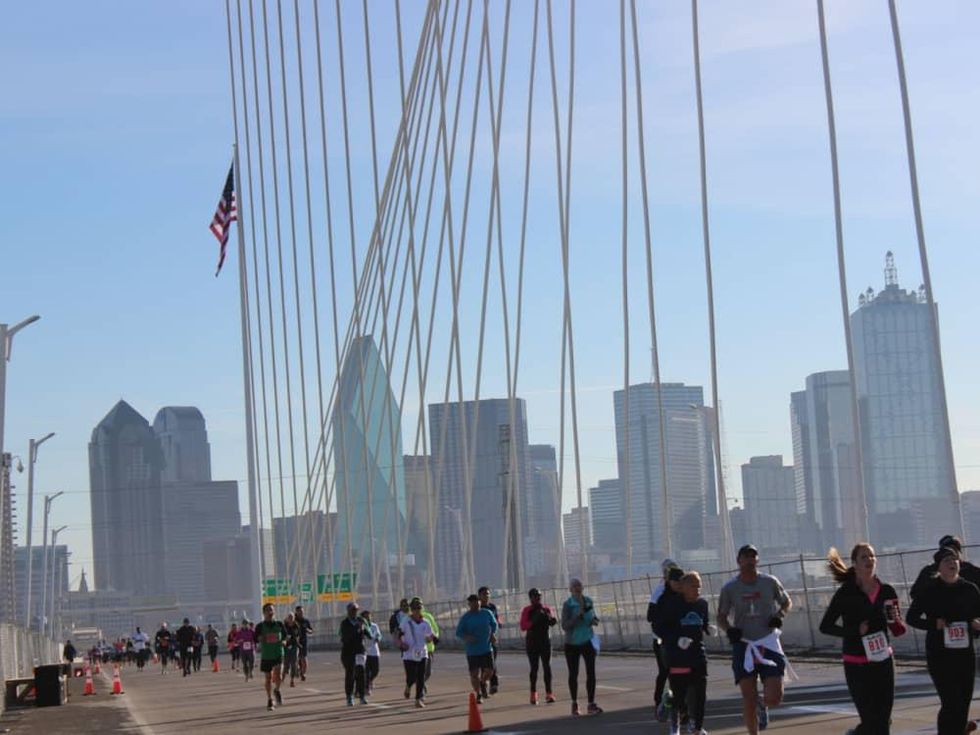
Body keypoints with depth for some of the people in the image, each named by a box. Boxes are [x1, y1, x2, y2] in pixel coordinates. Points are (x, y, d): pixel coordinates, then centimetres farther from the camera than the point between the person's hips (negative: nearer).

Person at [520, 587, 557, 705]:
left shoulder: (546, 609, 6)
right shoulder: (527, 610, 0)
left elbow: (554, 621, -4)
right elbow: (523, 626, -9)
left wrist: (548, 617, -25)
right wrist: (533, 621, -24)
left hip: (545, 641, 2)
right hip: (532, 643, -2)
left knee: (547, 666, -4)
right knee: (534, 668, 0)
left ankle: (549, 693, -7)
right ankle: (533, 694, 7)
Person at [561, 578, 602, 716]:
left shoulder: (588, 601, 2)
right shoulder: (567, 605, -13)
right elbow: (565, 626, -19)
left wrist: (595, 620, -4)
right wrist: (578, 615, -29)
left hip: (587, 641, 3)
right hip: (572, 643, -3)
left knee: (591, 672, -6)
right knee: (573, 674, 8)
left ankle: (591, 704, -2)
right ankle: (574, 704, 22)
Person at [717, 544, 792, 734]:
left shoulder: (770, 582, 0)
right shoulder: (730, 588, 0)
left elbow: (787, 602, 15)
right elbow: (721, 617, 10)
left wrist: (779, 615, -6)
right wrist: (729, 629, -11)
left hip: (768, 644, 0)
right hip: (743, 645, 0)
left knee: (774, 698, -7)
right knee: (748, 699, -3)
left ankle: (762, 705, 30)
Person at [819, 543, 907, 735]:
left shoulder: (887, 591, 3)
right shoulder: (845, 594, -8)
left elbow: (898, 628, 11)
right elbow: (825, 626, -6)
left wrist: (896, 623, -12)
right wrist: (855, 630, -18)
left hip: (883, 662, 4)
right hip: (857, 666, -4)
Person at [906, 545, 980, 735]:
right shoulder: (929, 591, -4)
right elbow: (912, 618, 1)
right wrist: (933, 624, -16)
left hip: (965, 653, 4)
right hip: (939, 655, -4)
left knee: (964, 702, 8)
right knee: (951, 702, -11)